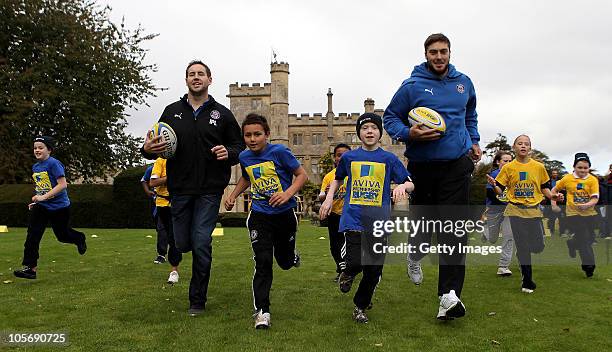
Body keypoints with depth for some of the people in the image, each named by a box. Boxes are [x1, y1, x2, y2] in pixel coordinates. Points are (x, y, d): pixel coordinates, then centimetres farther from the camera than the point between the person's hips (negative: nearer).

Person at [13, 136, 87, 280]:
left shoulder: (54, 163, -16)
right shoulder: (35, 167, 8)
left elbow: (63, 184, -24)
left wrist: (44, 197, -27)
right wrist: (36, 201, 10)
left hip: (59, 207, -6)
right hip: (41, 207, 6)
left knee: (62, 235, 10)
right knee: (32, 235, -8)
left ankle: (79, 238, 44)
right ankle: (30, 268, -7)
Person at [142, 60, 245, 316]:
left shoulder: (222, 114, 4)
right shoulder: (172, 112, 9)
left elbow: (240, 147, 9)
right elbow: (155, 146, 12)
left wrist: (228, 153, -14)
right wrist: (148, 149, -11)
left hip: (209, 190, -2)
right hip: (180, 189, 2)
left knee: (201, 244, -5)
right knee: (182, 244, 8)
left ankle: (197, 300, 10)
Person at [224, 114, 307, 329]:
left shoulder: (279, 152, -13)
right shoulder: (244, 158, 1)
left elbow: (302, 175, -9)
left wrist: (288, 193, -24)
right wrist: (233, 196, 10)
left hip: (284, 214, -2)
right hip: (259, 216, 2)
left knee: (285, 262, 15)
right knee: (263, 263, -11)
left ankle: (292, 255, 54)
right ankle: (262, 311, -1)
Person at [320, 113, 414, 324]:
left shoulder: (389, 159, 5)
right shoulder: (349, 157, 8)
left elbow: (410, 183, 3)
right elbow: (338, 179, 25)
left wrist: (402, 186, -19)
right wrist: (329, 198, 11)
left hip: (378, 221, 1)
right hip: (353, 218, 0)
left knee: (374, 269, 4)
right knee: (356, 262, -16)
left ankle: (360, 306, 28)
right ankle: (348, 273, 23)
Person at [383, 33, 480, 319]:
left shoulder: (464, 83, 10)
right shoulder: (412, 86, -4)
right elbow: (390, 116, 2)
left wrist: (474, 140, 18)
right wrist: (408, 134, -16)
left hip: (457, 162, 2)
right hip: (422, 164, -2)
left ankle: (449, 295, -5)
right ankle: (415, 256, 45)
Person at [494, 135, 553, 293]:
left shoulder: (539, 167, 4)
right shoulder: (508, 167, 0)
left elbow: (544, 188, 12)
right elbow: (500, 189, -1)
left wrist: (552, 196, -7)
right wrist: (493, 184, -22)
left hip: (534, 210, 2)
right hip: (516, 210, -2)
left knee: (538, 247, -1)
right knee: (523, 247, 0)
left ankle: (522, 257, 36)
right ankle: (527, 281, 11)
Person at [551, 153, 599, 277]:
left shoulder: (593, 180, -3)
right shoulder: (568, 178, -2)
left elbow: (595, 198, -11)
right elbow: (554, 189, 12)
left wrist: (587, 205, -29)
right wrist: (553, 203, 3)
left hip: (589, 213, 2)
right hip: (573, 213, -2)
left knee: (590, 238, 12)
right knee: (584, 240, -6)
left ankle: (572, 243, 42)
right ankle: (589, 265, 6)